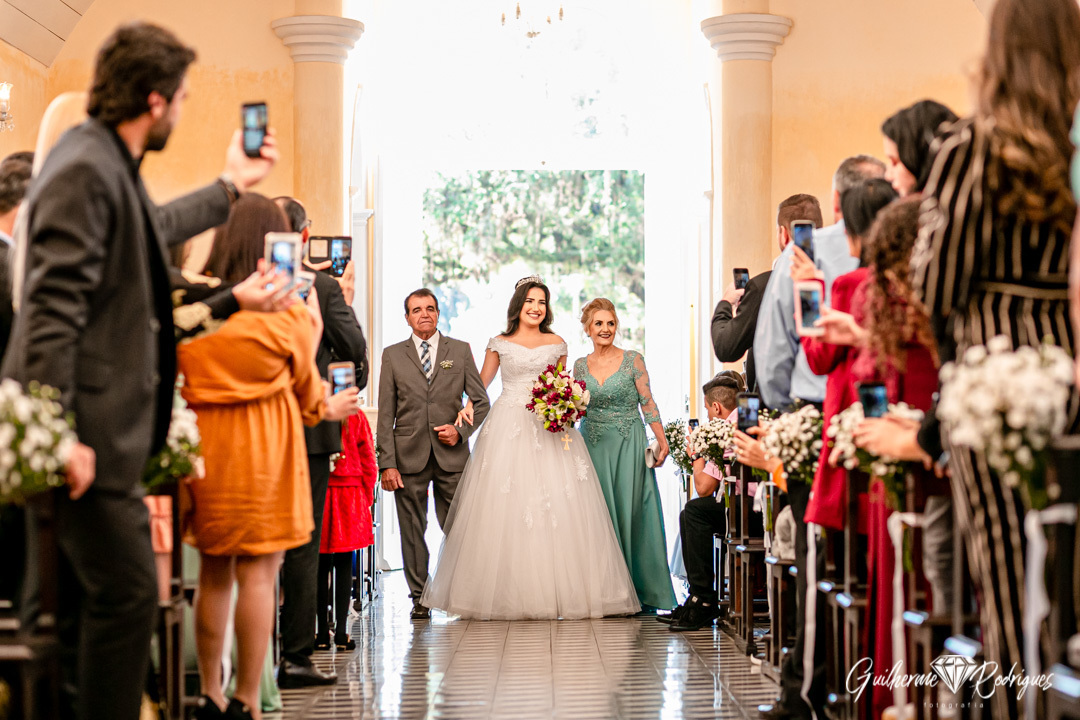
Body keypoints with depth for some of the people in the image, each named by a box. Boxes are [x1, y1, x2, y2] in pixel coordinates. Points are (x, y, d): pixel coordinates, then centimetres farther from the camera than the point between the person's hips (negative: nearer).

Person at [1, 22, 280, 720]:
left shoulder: (111, 164, 15)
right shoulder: (84, 171, -17)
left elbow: (155, 229, 38)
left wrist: (231, 185, 48)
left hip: (105, 422, 11)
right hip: (90, 427, -11)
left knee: (92, 595, 16)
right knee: (127, 590, -8)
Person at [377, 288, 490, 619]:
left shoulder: (460, 351, 9)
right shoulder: (393, 355, 8)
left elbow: (481, 401, 11)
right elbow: (386, 415, 4)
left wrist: (461, 430, -7)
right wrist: (387, 464, -4)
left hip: (451, 455, 0)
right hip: (409, 456, 0)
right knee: (412, 531, 3)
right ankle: (419, 597, 12)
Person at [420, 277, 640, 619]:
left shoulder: (557, 344, 11)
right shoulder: (500, 344, 9)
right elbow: (481, 383, 14)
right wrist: (468, 408, -3)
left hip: (549, 428, 1)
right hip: (508, 428, -1)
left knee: (557, 507, -6)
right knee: (505, 506, -5)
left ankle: (558, 590, -2)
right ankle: (507, 592, -1)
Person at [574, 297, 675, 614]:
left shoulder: (632, 360, -1)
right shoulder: (580, 365, 8)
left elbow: (647, 403, -1)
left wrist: (662, 440, -7)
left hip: (628, 445, -3)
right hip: (593, 446, 3)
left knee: (630, 513, -3)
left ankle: (639, 589, 5)